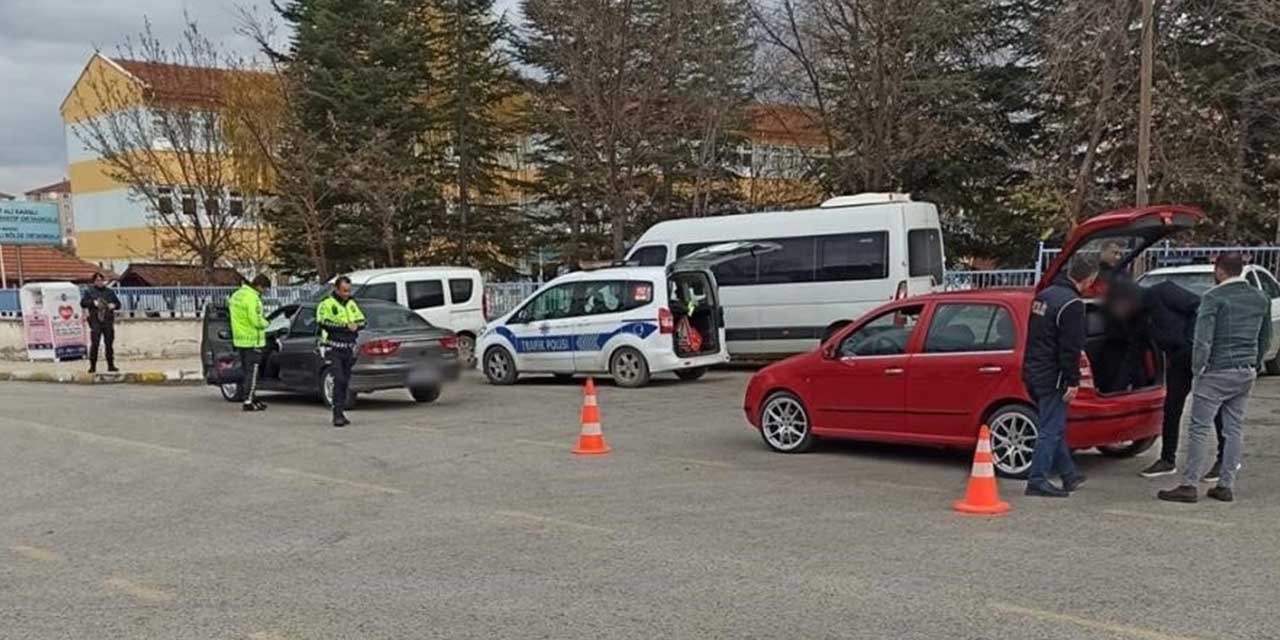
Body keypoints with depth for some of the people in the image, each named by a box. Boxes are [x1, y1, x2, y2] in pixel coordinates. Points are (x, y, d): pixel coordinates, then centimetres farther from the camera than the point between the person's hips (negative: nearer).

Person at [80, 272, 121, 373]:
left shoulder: (110, 292, 17)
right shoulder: (89, 291, 8)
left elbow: (118, 303, 20)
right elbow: (83, 303, -2)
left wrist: (114, 305, -1)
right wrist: (93, 302, -17)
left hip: (108, 321, 3)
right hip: (95, 322, -3)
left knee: (109, 344, 4)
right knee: (94, 344, -8)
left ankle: (111, 365, 9)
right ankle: (92, 366, -4)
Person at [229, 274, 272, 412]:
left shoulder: (237, 294, 11)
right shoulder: (253, 299, -19)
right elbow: (257, 321, -24)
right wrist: (265, 323, -2)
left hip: (239, 340, 9)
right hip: (252, 341, -9)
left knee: (246, 371, 16)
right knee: (252, 372, -4)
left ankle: (251, 398, 23)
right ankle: (248, 402, -3)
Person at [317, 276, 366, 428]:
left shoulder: (351, 303, 14)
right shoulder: (327, 304, -6)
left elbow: (361, 321, 11)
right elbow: (324, 322, -19)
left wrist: (355, 326, -12)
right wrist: (346, 326, -17)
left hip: (348, 349, 6)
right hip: (333, 349, -6)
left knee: (345, 382, 10)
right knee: (339, 380, -16)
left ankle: (340, 413, 19)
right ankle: (338, 415, -15)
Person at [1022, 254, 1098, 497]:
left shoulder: (1044, 295, 11)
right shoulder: (1072, 304, -17)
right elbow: (1071, 348, -19)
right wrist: (1073, 382, -15)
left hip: (1032, 372, 9)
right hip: (1051, 377, -9)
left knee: (1054, 426, 18)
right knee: (1051, 429, -2)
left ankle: (1068, 474, 28)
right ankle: (1037, 481, -1)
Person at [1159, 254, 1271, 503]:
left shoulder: (1214, 297, -11)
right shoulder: (1261, 299, 10)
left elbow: (1203, 339, -16)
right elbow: (1265, 339, 18)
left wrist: (1197, 368, -7)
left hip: (1217, 372, -7)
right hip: (1246, 374, 7)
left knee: (1199, 428, -3)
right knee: (1234, 429, 10)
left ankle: (1189, 485, -4)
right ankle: (1226, 485, 13)